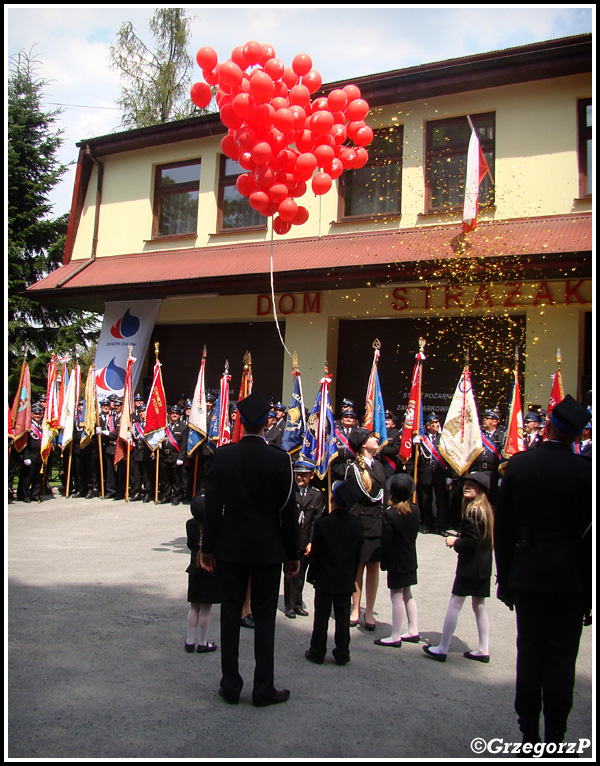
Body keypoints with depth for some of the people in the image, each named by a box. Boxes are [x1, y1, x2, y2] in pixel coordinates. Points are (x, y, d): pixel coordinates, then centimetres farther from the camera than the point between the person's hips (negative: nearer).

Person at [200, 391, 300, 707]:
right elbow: (288, 511, -6)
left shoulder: (222, 456, -7)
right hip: (268, 550, -1)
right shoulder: (280, 459, -11)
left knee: (230, 615, 12)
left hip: (230, 549, 2)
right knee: (264, 619, 8)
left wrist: (208, 547, 7)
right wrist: (293, 553, 4)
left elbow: (213, 505, -3)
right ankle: (263, 690, 15)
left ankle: (230, 685, 21)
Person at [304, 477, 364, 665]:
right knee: (343, 618, 11)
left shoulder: (322, 524, -15)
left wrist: (312, 575, 2)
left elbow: (315, 554, -10)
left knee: (321, 617, 8)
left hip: (325, 580, -3)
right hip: (347, 581, 3)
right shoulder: (356, 525, -5)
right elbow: (358, 554, 3)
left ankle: (317, 652, 16)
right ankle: (342, 654, 19)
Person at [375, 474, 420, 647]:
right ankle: (413, 631, 26)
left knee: (396, 596, -1)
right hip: (410, 558, 7)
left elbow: (385, 541, -17)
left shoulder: (389, 514, -21)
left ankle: (395, 637, 5)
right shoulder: (415, 510, -2)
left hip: (396, 561, -7)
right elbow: (414, 532, 8)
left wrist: (384, 562, -7)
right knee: (407, 594, 19)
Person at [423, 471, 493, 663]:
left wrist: (455, 543, -7)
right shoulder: (486, 509, 8)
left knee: (454, 605, -2)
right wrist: (460, 539, 9)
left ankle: (442, 649, 3)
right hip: (484, 566, 9)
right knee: (479, 607, 15)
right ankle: (483, 651, 19)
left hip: (470, 566, -9)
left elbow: (471, 542, -22)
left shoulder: (472, 511, -19)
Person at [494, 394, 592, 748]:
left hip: (526, 576, 2)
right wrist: (589, 591, 1)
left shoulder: (517, 464, -4)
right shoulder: (583, 471, -11)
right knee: (561, 657, 8)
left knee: (529, 653, 12)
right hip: (569, 577, -2)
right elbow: (588, 533, -8)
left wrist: (505, 578, 10)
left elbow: (502, 527, 1)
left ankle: (528, 734, 22)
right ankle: (555, 735, 15)